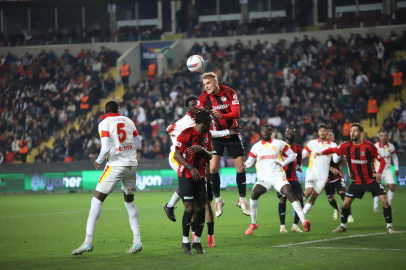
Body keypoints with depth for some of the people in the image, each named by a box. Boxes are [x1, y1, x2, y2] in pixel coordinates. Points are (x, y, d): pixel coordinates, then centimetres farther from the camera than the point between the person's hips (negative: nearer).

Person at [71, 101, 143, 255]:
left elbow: (106, 149, -15)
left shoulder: (104, 124, -5)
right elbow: (138, 145, 12)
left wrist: (98, 161, 2)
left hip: (116, 165, -5)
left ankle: (88, 241, -6)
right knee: (129, 201, 20)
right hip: (132, 165, 5)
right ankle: (137, 242, 14)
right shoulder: (129, 122, 10)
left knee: (97, 200, 0)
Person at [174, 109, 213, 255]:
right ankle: (185, 241, 3)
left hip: (200, 176, 6)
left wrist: (202, 149, -10)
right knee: (189, 207, -11)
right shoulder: (186, 133, -12)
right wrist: (191, 168, -21)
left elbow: (210, 156, 12)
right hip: (186, 175, -6)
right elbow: (177, 155, -12)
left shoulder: (207, 135, 10)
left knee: (201, 208, 2)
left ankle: (197, 241, 12)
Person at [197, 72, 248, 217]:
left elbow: (236, 113, -20)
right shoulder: (204, 97, -10)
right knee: (213, 168, -11)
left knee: (241, 168, 0)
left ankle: (242, 200, 15)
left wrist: (221, 115, -39)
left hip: (233, 134, 0)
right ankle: (218, 200, 5)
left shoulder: (230, 93, -12)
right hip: (216, 136, 0)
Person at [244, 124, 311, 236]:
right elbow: (250, 161, 19)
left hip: (278, 176, -1)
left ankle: (304, 221, -24)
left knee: (290, 193, -23)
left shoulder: (279, 144, 6)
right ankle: (253, 223, -7)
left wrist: (283, 163, -7)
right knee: (254, 193, -24)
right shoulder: (256, 147, 12)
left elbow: (292, 155, 10)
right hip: (263, 179, 1)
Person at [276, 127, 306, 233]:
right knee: (283, 198, -15)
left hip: (293, 178, 4)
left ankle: (295, 225, 3)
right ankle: (282, 225, -6)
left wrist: (299, 167, 1)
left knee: (300, 199, -6)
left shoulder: (298, 148, 12)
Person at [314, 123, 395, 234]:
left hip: (372, 180, -3)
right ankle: (343, 226, 21)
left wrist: (379, 172, -24)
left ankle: (389, 226, 2)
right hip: (356, 182, 3)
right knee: (346, 203, 1)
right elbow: (333, 150, -2)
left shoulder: (369, 146, -14)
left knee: (384, 201, -12)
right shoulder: (347, 146, -6)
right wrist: (322, 152, -22)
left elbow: (382, 160, -8)